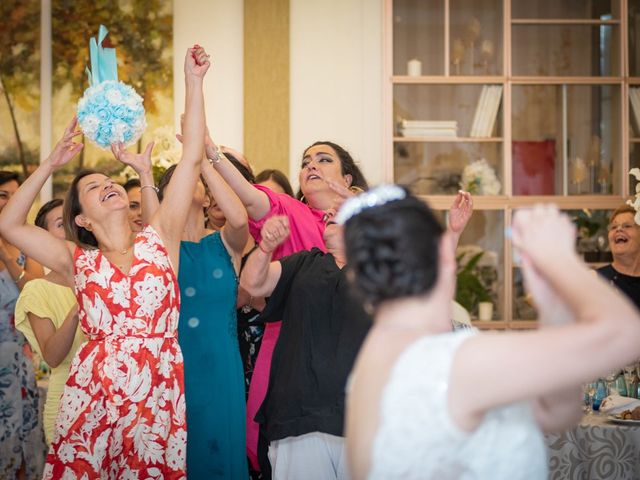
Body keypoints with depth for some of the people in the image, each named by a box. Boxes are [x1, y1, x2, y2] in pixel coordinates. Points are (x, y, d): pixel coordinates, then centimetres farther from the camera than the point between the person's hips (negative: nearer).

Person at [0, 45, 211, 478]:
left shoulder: (160, 240, 11)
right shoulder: (78, 262, 14)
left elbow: (192, 158, 6)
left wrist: (194, 81, 3)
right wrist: (51, 163, 13)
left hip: (157, 399, -1)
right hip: (91, 402, 1)